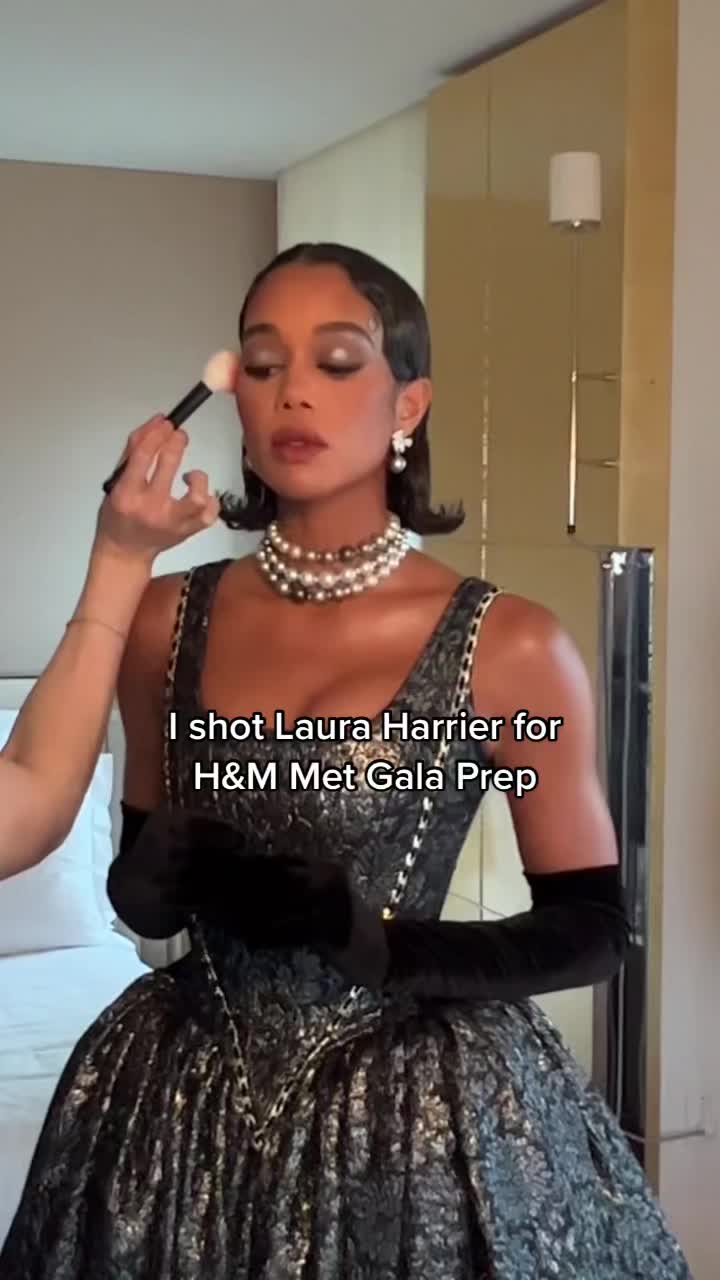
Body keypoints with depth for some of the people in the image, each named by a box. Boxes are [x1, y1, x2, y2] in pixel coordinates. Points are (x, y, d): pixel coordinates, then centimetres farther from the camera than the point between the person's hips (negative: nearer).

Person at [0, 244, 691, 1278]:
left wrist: (377, 945, -18)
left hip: (419, 1115, -3)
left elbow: (592, 930, -4)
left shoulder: (509, 647, -11)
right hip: (191, 1107, 3)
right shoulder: (167, 620, -1)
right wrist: (172, 867, -16)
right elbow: (140, 902, 7)